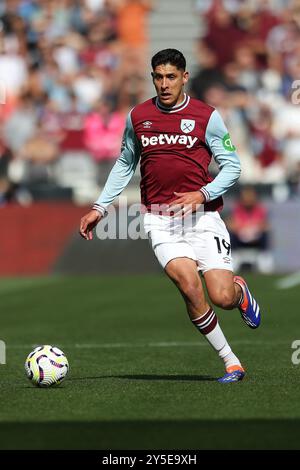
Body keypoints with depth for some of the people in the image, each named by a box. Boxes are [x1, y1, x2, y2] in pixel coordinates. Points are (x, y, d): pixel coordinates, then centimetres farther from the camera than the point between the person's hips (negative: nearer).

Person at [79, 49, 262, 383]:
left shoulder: (207, 117, 0)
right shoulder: (137, 117, 8)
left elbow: (232, 166, 3)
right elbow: (124, 165, 21)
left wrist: (203, 195, -13)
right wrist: (99, 208, 15)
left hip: (202, 216, -1)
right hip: (159, 220, 1)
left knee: (222, 298, -11)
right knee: (190, 287, -21)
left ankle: (240, 290, 29)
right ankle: (230, 361, -6)